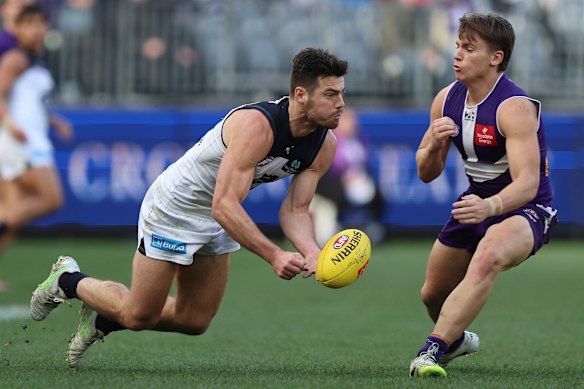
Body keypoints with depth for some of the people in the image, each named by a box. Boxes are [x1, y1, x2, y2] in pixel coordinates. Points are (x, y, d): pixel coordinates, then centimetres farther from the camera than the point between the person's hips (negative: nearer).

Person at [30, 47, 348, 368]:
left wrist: (311, 251, -29)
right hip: (174, 207, -8)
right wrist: (274, 255, -46)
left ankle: (101, 321, 32)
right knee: (139, 316, 0)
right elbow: (224, 206, -40)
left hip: (218, 219, 8)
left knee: (194, 321, 12)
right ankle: (68, 280, 27)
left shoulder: (324, 145, -13)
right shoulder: (257, 125, -37)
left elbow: (295, 210, -8)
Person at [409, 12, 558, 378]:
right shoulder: (447, 100, -2)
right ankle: (456, 339, 52)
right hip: (477, 204, 8)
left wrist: (489, 207, -54)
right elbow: (426, 173, 5)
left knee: (488, 257, -40)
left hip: (524, 209, -8)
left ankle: (433, 349, -44)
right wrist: (434, 145, -18)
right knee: (433, 294, 17)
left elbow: (527, 183, -34)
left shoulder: (514, 108, -25)